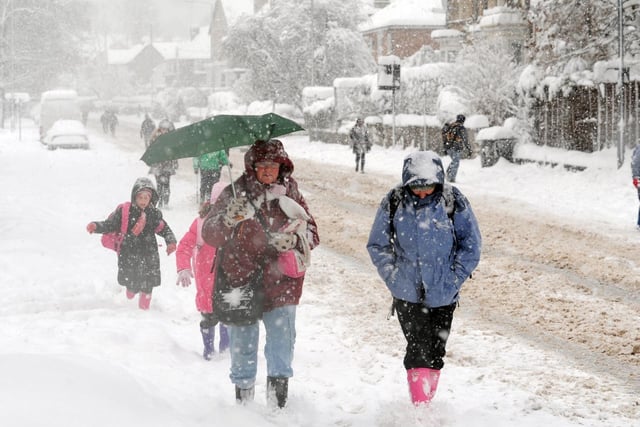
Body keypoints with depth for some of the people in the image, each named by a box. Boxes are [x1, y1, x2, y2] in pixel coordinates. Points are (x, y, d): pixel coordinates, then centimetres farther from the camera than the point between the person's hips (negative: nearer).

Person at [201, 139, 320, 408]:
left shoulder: (291, 195, 5)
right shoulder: (235, 194, -1)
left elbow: (312, 234, 9)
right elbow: (209, 234, -7)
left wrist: (294, 239, -14)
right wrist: (229, 218, -28)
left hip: (280, 284, 1)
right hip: (241, 283, -1)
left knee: (282, 344, -7)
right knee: (242, 347, 8)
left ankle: (278, 401, 2)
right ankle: (242, 398, 26)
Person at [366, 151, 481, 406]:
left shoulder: (453, 203, -8)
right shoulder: (393, 204, -6)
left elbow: (471, 245, 0)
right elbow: (377, 245, 4)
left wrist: (454, 279, -7)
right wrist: (392, 276, -5)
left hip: (442, 295, 1)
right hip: (407, 294, -1)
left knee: (435, 353, 12)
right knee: (418, 350, -10)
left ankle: (426, 404, 30)